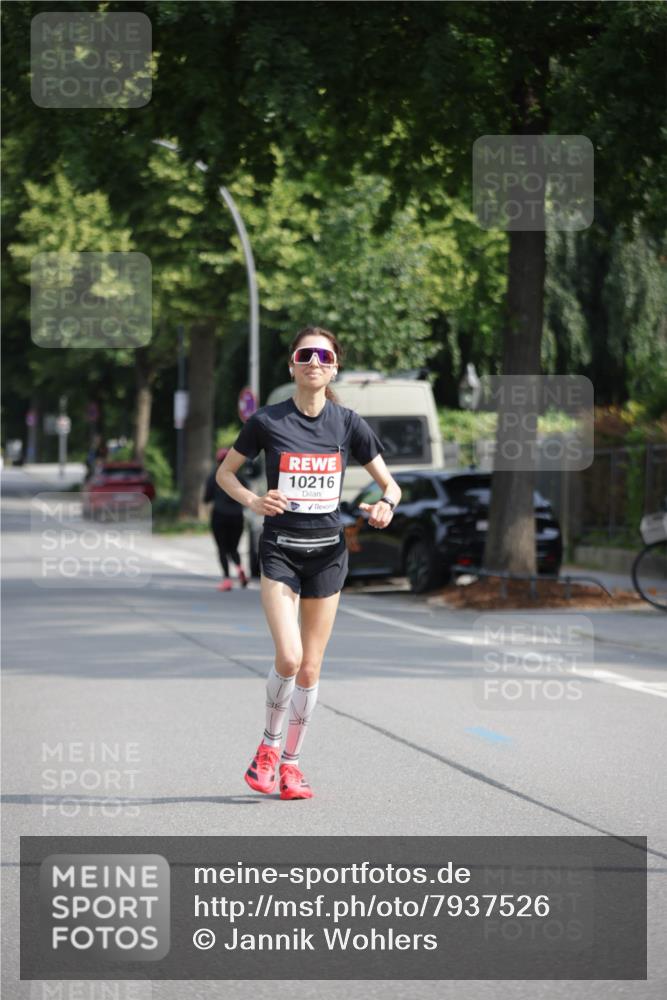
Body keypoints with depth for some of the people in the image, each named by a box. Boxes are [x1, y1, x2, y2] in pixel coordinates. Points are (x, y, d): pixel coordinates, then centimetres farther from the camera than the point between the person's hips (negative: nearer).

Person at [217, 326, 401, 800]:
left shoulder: (348, 423, 0)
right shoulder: (268, 421, -5)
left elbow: (390, 483, 6)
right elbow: (225, 471, 8)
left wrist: (386, 505, -17)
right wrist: (253, 500, -12)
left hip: (328, 551, 2)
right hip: (280, 550, -2)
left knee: (311, 668, 6)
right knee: (288, 657, -17)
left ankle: (291, 761, 20)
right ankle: (269, 745, 6)